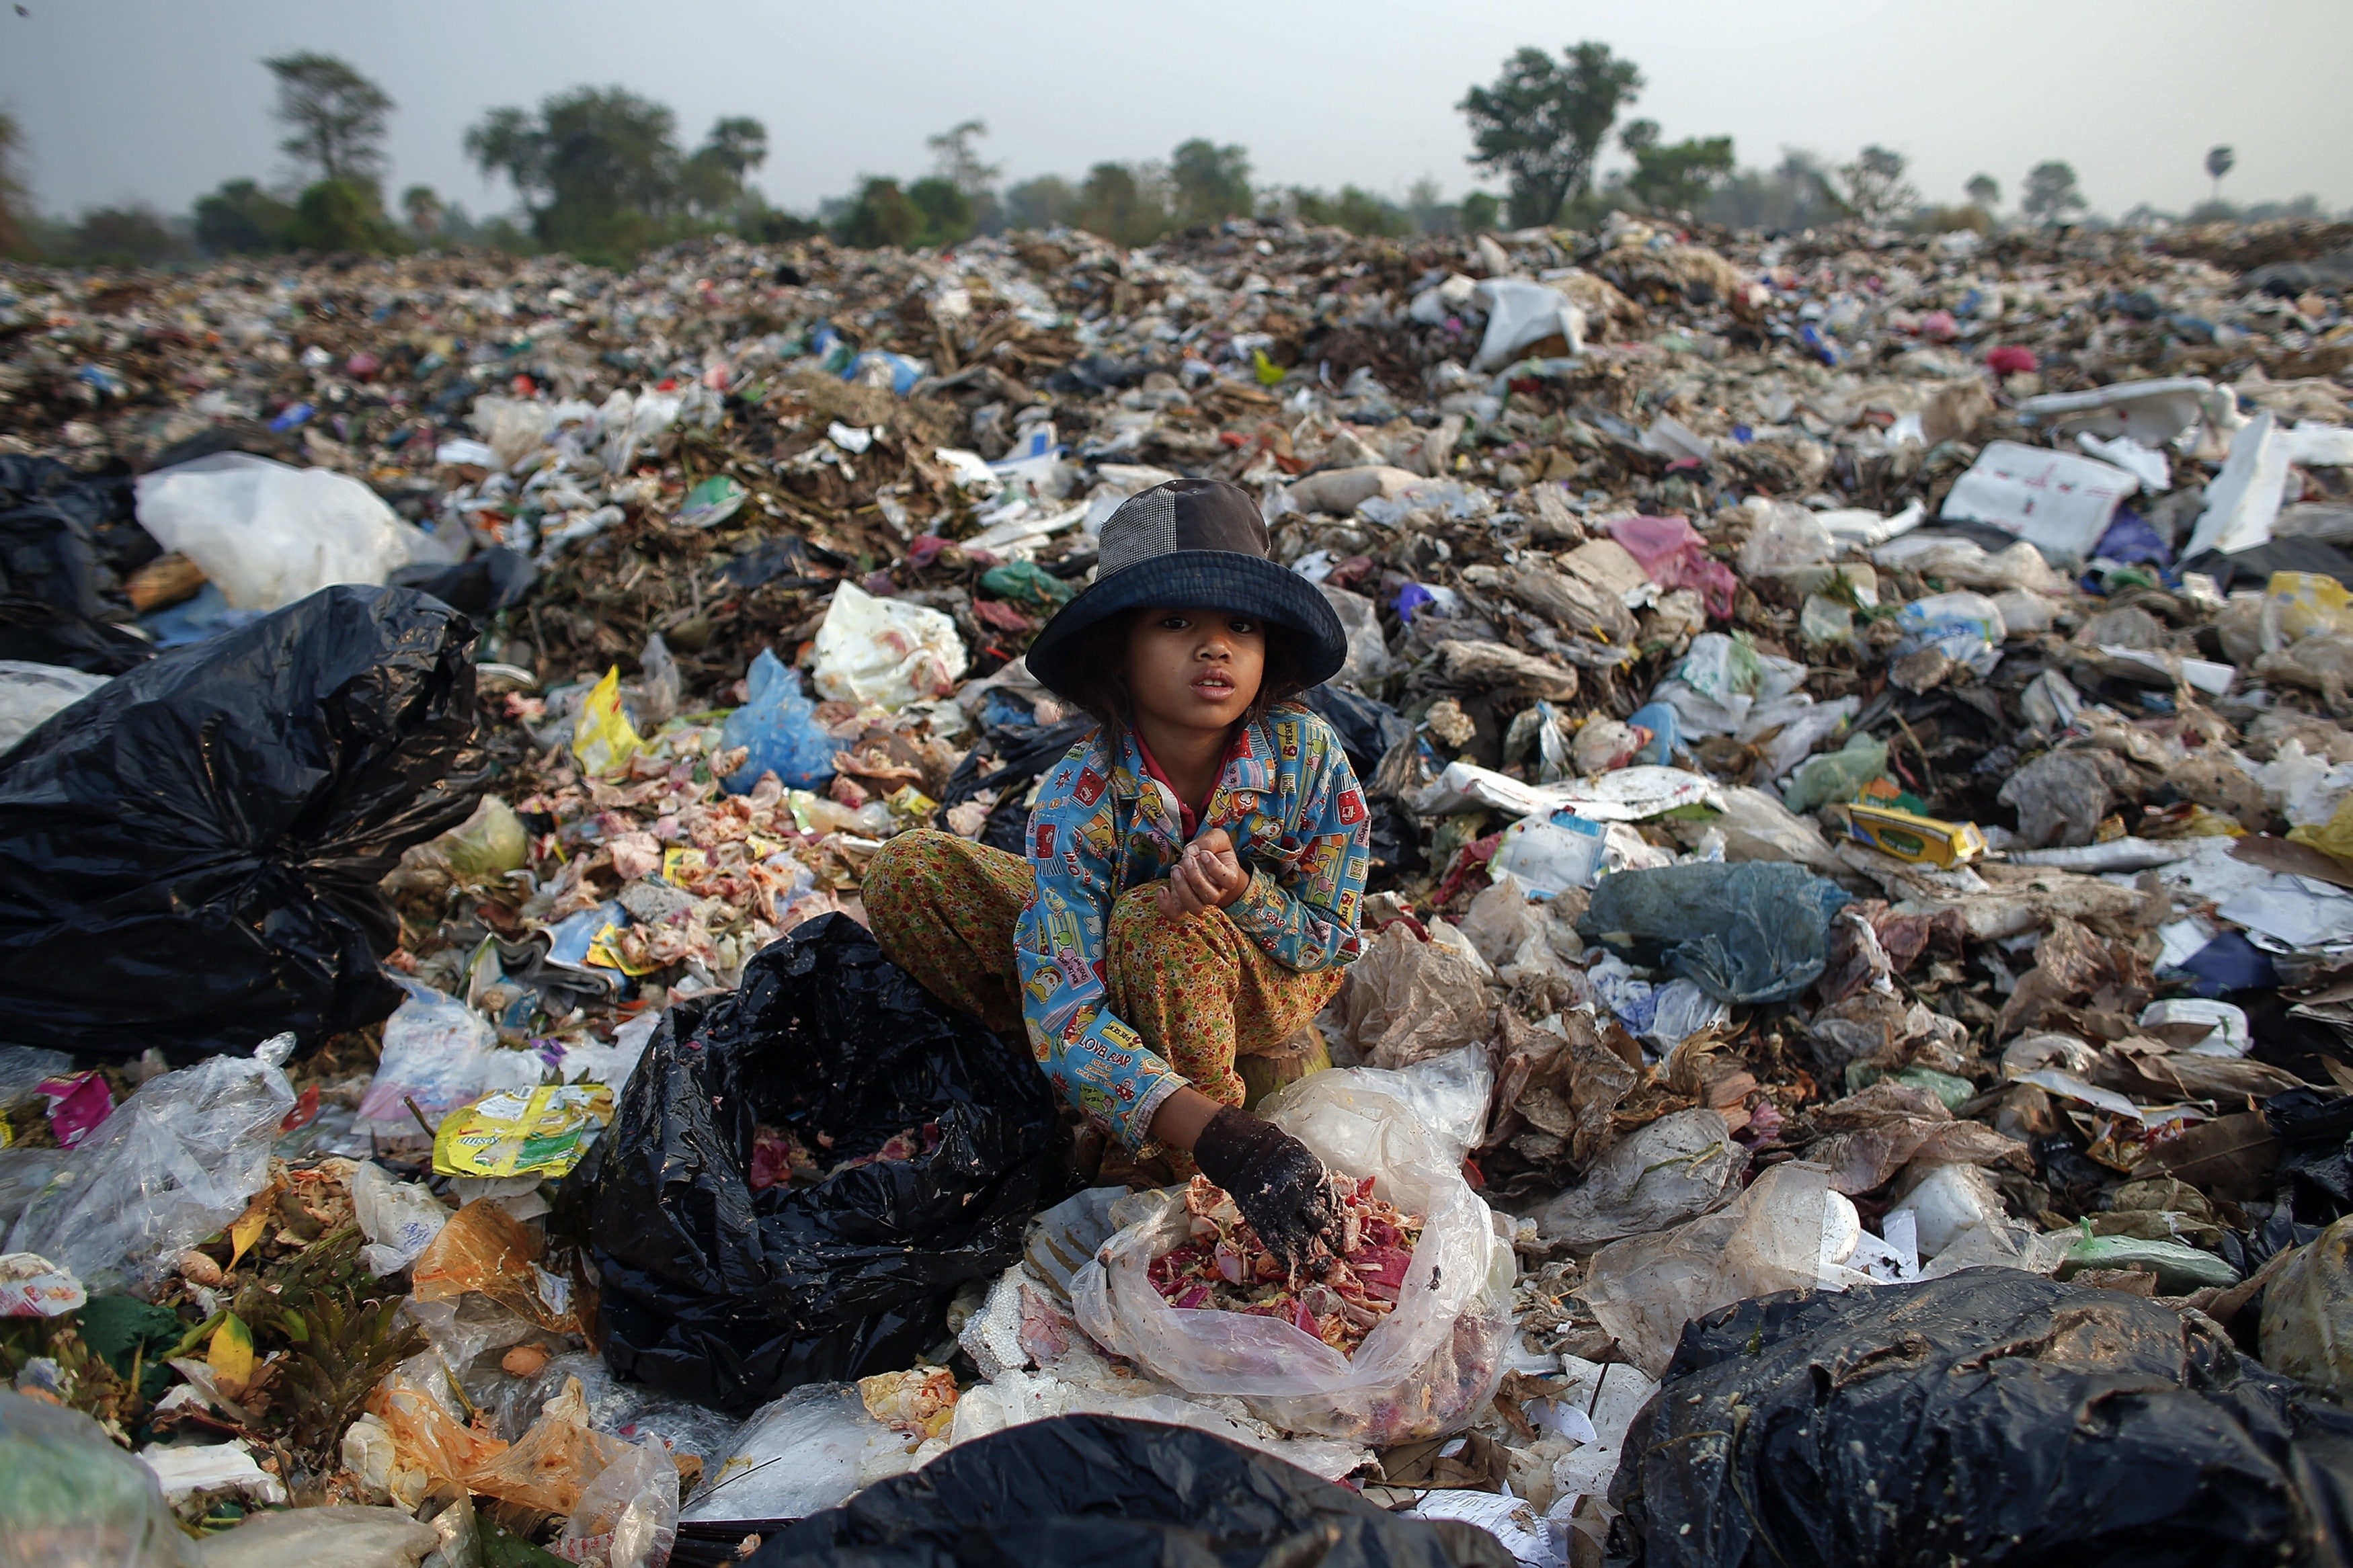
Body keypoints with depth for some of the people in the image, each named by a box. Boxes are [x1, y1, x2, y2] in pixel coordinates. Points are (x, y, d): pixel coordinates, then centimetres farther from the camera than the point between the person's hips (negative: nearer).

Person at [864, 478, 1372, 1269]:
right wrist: (1220, 1138, -48)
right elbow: (1065, 1016, -34)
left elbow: (1328, 939, -15)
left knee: (1158, 920, -38)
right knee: (905, 875, -16)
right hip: (1114, 982, 2)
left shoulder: (1307, 752, -27)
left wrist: (1241, 891, -39)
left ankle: (1175, 1172, -10)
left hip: (1268, 978, -1)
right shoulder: (1080, 797, -29)